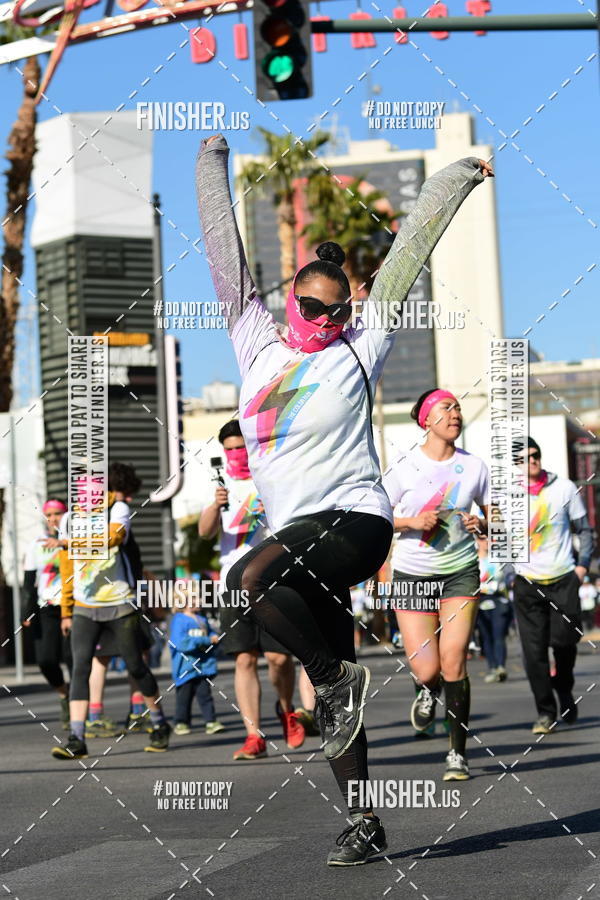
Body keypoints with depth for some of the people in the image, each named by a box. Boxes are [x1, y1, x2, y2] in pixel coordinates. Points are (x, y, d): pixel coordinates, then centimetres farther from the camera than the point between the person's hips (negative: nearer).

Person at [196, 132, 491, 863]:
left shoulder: (355, 353, 1)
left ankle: (337, 677, -14)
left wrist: (458, 177, 9)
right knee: (334, 689, 5)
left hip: (353, 520, -5)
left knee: (251, 577, -32)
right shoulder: (257, 344, 11)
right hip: (300, 536, 5)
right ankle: (364, 822, 11)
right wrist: (212, 166, 25)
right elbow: (226, 249, 19)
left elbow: (409, 251, 5)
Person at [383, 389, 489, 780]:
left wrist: (482, 525, -12)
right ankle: (428, 691, 35)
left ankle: (458, 753, 3)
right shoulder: (405, 466, -6)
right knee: (426, 670, -5)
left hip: (461, 572, 1)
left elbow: (493, 516, 11)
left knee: (453, 662, -11)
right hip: (413, 574, -1)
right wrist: (413, 521, -18)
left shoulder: (474, 466, 1)